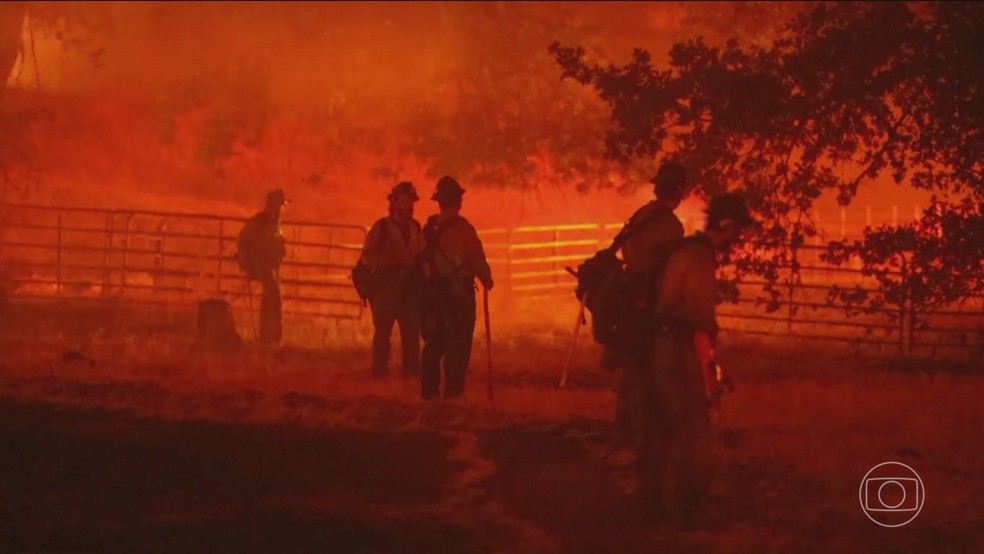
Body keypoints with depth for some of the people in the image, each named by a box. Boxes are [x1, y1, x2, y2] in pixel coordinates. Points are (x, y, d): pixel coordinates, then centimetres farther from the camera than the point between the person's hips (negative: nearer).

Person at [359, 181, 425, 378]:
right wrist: (391, 262, -17)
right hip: (386, 286, -4)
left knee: (412, 331, 2)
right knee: (383, 330, -4)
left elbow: (422, 253, 20)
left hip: (411, 286, 4)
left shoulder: (415, 227, 15)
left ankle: (412, 370, 8)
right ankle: (380, 371, 0)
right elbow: (367, 256, -6)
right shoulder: (381, 227, 0)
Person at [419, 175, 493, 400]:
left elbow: (423, 259, 5)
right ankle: (453, 392, -5)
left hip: (432, 291, 6)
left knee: (433, 344, 13)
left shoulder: (428, 228, 3)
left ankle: (429, 392, 15)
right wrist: (486, 279, 5)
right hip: (458, 293, -6)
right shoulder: (462, 228, -14)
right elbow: (477, 259, -13)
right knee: (457, 346, -2)